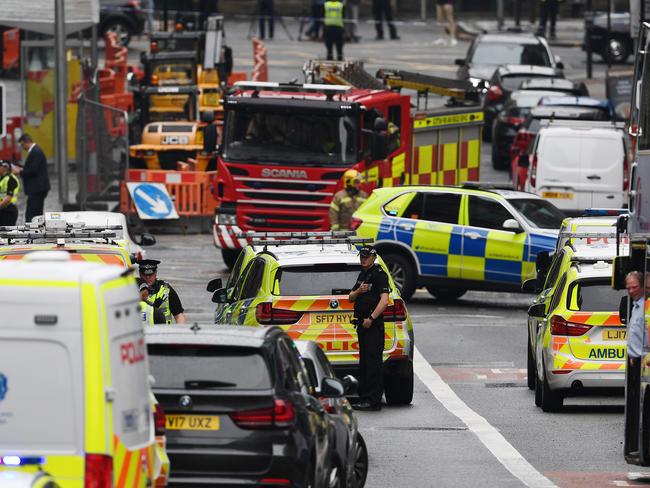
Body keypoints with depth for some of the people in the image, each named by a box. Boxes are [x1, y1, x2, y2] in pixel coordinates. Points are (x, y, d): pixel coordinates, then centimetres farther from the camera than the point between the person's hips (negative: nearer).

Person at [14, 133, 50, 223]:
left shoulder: (35, 152, -15)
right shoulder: (36, 151, 17)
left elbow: (33, 171, -21)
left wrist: (20, 172, -9)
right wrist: (21, 169, 12)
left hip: (36, 189, -11)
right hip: (38, 188, 11)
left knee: (30, 216, -12)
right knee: (37, 213, 13)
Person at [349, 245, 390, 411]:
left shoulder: (379, 275, -10)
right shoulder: (362, 275, 19)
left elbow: (384, 300, -20)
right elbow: (351, 298, 23)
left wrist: (371, 318, -22)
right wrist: (358, 291, 1)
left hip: (373, 325, -10)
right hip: (362, 324, 10)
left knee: (373, 362, -11)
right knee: (364, 361, 13)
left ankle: (373, 400, -13)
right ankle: (365, 396, 18)